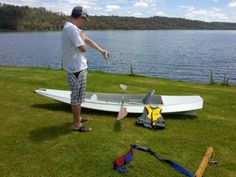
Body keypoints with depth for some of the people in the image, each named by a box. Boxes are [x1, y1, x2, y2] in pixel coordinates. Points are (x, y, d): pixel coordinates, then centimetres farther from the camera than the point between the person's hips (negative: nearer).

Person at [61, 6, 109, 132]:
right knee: (77, 96, -1)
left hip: (76, 67, 11)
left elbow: (87, 40, 16)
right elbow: (83, 48, -23)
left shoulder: (73, 28, 12)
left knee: (77, 95, 21)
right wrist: (81, 38, -3)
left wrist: (101, 51, 13)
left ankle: (77, 118, 36)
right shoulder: (72, 28, -21)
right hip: (77, 69, -11)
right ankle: (77, 125, 9)